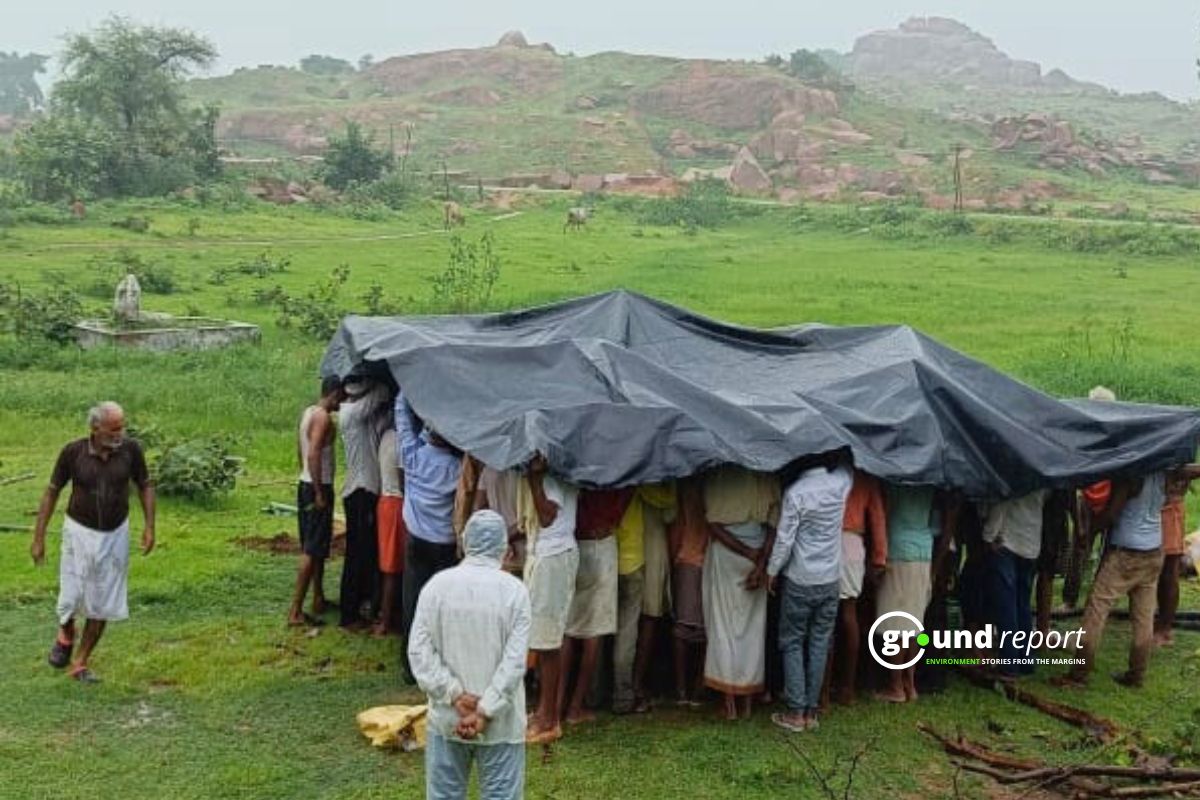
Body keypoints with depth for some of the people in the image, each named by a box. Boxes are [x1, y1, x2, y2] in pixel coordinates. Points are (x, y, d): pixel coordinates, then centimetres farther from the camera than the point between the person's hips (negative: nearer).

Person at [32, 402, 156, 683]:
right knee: (71, 598, -2)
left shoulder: (130, 449, -14)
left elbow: (145, 485, 0)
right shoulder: (72, 451, -17)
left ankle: (81, 663, 20)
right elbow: (52, 492, -5)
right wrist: (38, 537, -6)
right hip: (80, 531, -1)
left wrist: (149, 526, -9)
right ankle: (66, 635, 33)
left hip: (115, 535, 1)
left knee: (103, 604, 4)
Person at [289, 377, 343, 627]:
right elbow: (313, 454, -25)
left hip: (306, 484, 10)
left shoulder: (308, 412, 12)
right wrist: (319, 493, -23)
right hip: (318, 487, -10)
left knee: (314, 547, 18)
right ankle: (296, 611, -7)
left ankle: (318, 600, 29)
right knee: (312, 550, -7)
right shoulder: (323, 417, -17)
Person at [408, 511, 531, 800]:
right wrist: (485, 711, -13)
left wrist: (456, 695, -9)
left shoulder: (437, 585, -5)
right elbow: (514, 661, -16)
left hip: (446, 718, 2)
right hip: (501, 723, -2)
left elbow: (419, 651, -9)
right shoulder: (514, 591, -10)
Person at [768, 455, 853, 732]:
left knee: (792, 644, 7)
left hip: (800, 581, -3)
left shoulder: (796, 492, -16)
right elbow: (845, 464, 21)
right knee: (819, 644, 9)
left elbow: (784, 539, -12)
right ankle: (811, 711, 12)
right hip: (831, 580, 4)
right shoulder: (842, 482, -5)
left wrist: (772, 571, -1)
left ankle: (796, 712, 6)